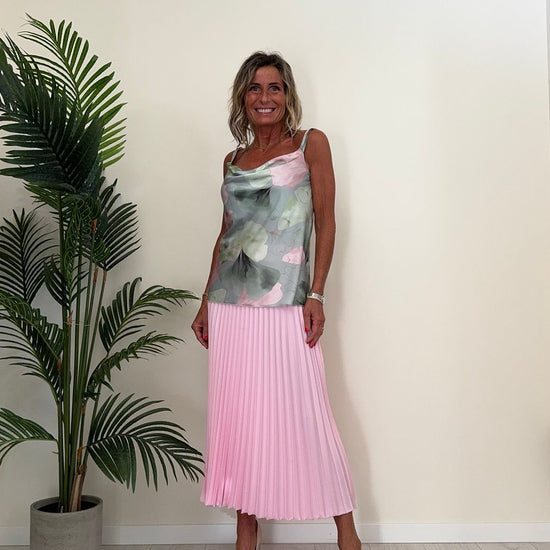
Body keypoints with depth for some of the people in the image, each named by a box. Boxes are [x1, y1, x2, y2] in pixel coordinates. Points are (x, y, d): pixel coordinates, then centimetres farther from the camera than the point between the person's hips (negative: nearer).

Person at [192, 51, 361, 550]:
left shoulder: (311, 144, 3)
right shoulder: (234, 160, 15)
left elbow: (326, 223, -2)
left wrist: (317, 295, -10)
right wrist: (206, 303, 14)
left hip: (284, 303, -5)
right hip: (230, 306, 5)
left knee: (305, 413, -3)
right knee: (238, 415, 8)